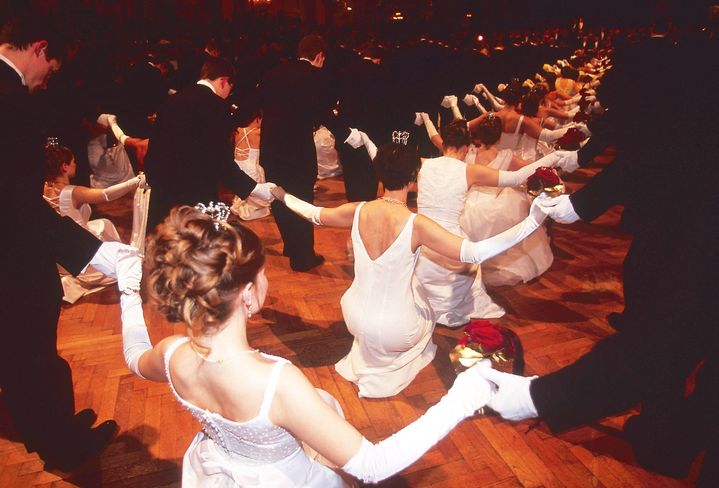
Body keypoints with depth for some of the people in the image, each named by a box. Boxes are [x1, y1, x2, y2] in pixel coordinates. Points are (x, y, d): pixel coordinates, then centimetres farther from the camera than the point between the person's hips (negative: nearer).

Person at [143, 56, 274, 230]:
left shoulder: (176, 98, 10)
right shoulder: (217, 106, -12)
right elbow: (223, 162, -17)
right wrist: (255, 188, -9)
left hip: (160, 188, 7)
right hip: (192, 192, -7)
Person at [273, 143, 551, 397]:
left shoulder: (358, 211, -14)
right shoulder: (416, 224, -27)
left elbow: (314, 214, 4)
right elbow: (475, 253, -31)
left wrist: (283, 196, 22)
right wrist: (531, 222, -31)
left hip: (356, 320, 4)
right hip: (397, 331, -3)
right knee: (427, 315, 33)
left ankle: (367, 351, 32)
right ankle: (392, 367, 24)